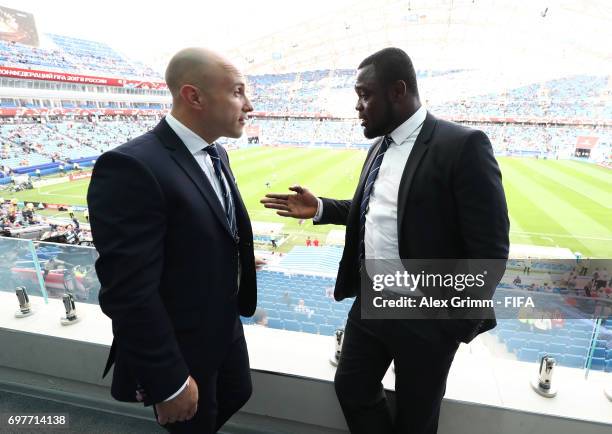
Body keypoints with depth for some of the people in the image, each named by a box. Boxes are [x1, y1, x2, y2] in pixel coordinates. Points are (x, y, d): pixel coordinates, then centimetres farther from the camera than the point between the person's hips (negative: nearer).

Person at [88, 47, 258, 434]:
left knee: (237, 395, 27)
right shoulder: (132, 168, -28)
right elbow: (131, 293, -27)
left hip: (226, 326, 8)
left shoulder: (216, 154, 2)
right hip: (181, 350, -8)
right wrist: (169, 383, -20)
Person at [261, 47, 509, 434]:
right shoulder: (381, 146, 7)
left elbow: (489, 247, -17)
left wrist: (461, 322, -13)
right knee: (352, 388, 21)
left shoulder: (463, 145, -17)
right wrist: (320, 209, 3)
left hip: (426, 315, -6)